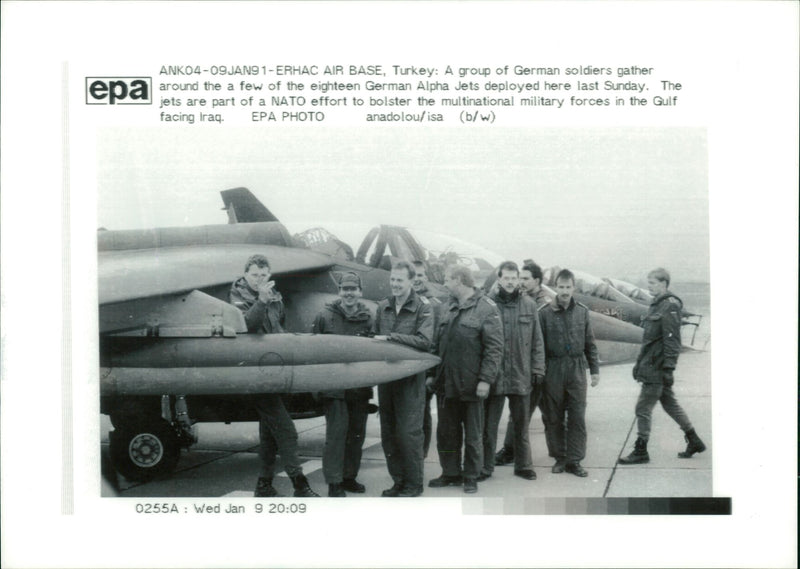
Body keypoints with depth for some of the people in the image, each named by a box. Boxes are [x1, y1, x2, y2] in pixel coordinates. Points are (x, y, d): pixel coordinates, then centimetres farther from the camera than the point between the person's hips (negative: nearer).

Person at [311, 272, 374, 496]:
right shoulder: (325, 316, -1)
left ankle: (349, 477, 25)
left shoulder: (368, 318, 6)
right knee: (336, 433, -6)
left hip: (360, 387, 4)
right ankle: (334, 483, 1)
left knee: (357, 433, 11)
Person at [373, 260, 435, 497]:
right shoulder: (383, 307, 12)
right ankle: (398, 480, 22)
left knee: (409, 432, -4)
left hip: (410, 378, -6)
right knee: (388, 432, 10)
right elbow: (376, 336, 16)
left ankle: (414, 483, 8)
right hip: (386, 377, 6)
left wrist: (391, 337, -20)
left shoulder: (422, 307, -5)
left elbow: (424, 341, -16)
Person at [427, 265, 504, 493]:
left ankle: (471, 476, 19)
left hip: (471, 385, -6)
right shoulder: (449, 308, 11)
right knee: (446, 432, 13)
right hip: (446, 384, 6)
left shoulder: (486, 308, -10)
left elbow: (495, 348, -14)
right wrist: (433, 374, 12)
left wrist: (486, 379, -19)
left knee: (473, 434, 7)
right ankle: (451, 473, 26)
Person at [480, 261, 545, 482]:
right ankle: (485, 467, 16)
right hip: (494, 374, -2)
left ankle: (523, 465, 24)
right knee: (489, 425, 5)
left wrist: (538, 368, 2)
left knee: (522, 425, 12)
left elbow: (537, 341, 8)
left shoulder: (529, 305, 4)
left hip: (521, 375, 2)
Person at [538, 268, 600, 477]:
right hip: (553, 371, -2)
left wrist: (594, 369, 9)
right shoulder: (545, 313, -2)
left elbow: (590, 344, 12)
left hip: (577, 370, 2)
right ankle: (559, 458, 17)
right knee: (553, 417, 5)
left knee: (577, 417, 0)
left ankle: (574, 460, 7)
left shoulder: (582, 312, 7)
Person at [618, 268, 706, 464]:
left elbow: (672, 340, -20)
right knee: (670, 403, 17)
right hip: (651, 366, 10)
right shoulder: (657, 305, 15)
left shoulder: (669, 306, -15)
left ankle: (640, 451, 4)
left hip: (656, 369, -10)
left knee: (643, 408, -4)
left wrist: (668, 368, -22)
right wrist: (639, 363, 22)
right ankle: (694, 442, 26)